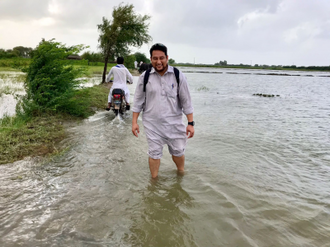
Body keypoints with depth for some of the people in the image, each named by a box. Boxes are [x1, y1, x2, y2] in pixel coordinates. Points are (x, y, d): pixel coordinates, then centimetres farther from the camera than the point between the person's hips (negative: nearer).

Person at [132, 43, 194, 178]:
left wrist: (190, 123, -4)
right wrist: (134, 122, 1)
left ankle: (181, 174, 39)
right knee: (154, 153, 8)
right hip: (152, 124, 0)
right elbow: (138, 101, 5)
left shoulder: (178, 76, -4)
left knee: (178, 152, 12)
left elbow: (186, 101, -1)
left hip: (174, 122, 0)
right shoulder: (144, 77, -2)